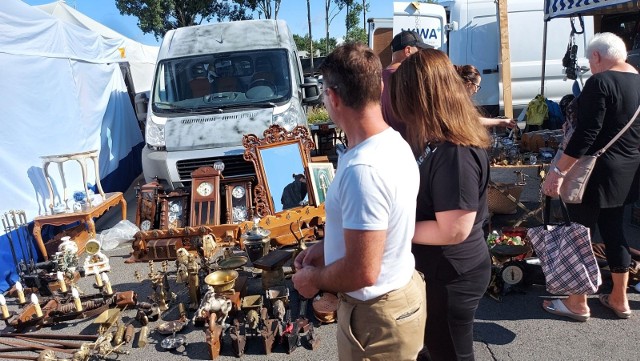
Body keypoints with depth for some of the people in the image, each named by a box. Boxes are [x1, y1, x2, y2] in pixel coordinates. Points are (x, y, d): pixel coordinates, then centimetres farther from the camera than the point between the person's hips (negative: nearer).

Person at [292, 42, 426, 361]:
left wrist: (313, 280, -12)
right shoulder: (393, 143, -1)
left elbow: (362, 272, -30)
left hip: (376, 315, -9)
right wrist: (327, 247, 9)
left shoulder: (362, 169, -32)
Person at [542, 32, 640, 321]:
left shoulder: (600, 83, -17)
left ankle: (578, 304, 13)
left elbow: (586, 134, -24)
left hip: (595, 171, -9)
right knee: (613, 231, 17)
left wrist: (558, 170, -22)